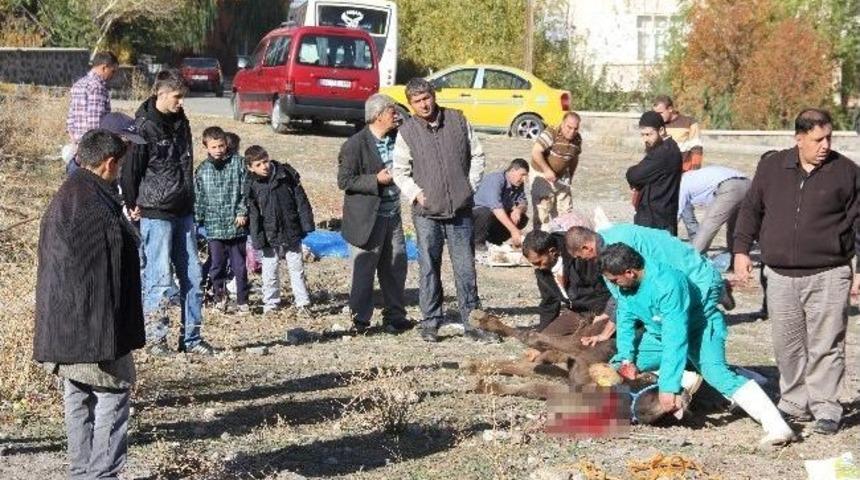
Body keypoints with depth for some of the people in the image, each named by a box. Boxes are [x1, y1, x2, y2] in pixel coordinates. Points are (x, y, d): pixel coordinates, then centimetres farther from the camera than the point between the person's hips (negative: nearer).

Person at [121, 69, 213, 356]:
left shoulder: (180, 122, 11)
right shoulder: (144, 127, -12)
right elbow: (130, 169, -8)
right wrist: (133, 205, -3)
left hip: (183, 213, 7)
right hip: (155, 214, -7)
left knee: (192, 276, 6)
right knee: (160, 278, -5)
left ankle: (191, 338, 13)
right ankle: (155, 338, 6)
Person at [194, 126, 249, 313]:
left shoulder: (238, 163, 0)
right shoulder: (202, 170, 5)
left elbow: (245, 191, 0)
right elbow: (198, 198, 10)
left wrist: (242, 212, -8)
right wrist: (197, 221, 6)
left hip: (236, 225, -1)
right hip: (214, 226, 2)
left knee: (239, 266, 5)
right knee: (216, 266, 5)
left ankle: (242, 301, 15)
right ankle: (220, 296, 25)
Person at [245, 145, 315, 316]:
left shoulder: (286, 174, -6)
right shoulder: (252, 186, -6)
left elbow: (300, 199, -1)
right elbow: (254, 215, -3)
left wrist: (306, 224, -3)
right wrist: (258, 240, -7)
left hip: (291, 232, 0)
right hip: (270, 236, 0)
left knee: (297, 269, 9)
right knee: (269, 273, 7)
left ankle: (302, 303, 17)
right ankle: (271, 304, 20)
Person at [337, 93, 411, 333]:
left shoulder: (396, 138, 8)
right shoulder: (355, 145, -12)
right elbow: (344, 181, -13)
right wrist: (376, 180, -18)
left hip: (392, 216, 7)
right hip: (366, 219, -7)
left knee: (396, 267, 11)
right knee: (364, 269, 0)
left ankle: (395, 316, 22)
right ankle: (360, 320, 10)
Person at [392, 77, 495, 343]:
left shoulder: (458, 120, 5)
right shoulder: (407, 132, 2)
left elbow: (477, 155, 12)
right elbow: (400, 171, 6)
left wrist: (470, 186, 2)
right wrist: (416, 194, -7)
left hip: (460, 210, 1)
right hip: (427, 212, -1)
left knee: (466, 268, 4)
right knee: (429, 269, 2)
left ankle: (472, 322, 11)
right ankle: (431, 323, 10)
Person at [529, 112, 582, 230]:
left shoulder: (577, 139, -3)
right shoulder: (551, 133, -24)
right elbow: (536, 152, -30)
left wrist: (570, 176, 19)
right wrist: (547, 170, -34)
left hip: (561, 176, 7)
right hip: (542, 174, -7)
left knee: (565, 209, 11)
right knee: (543, 209, -8)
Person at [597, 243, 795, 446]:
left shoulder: (668, 285, -36)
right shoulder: (624, 284, -13)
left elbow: (675, 339, -39)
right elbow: (625, 318, 1)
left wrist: (668, 387, -42)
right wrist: (627, 358, -13)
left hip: (701, 329, -8)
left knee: (715, 372, -33)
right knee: (618, 365, 3)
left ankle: (776, 426, -43)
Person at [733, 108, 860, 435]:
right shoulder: (771, 168, 7)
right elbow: (751, 210, 15)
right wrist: (741, 250, 7)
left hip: (828, 276, -3)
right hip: (781, 276, 3)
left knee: (826, 347, -3)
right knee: (787, 346, 9)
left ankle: (826, 410, 5)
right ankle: (794, 405, 21)